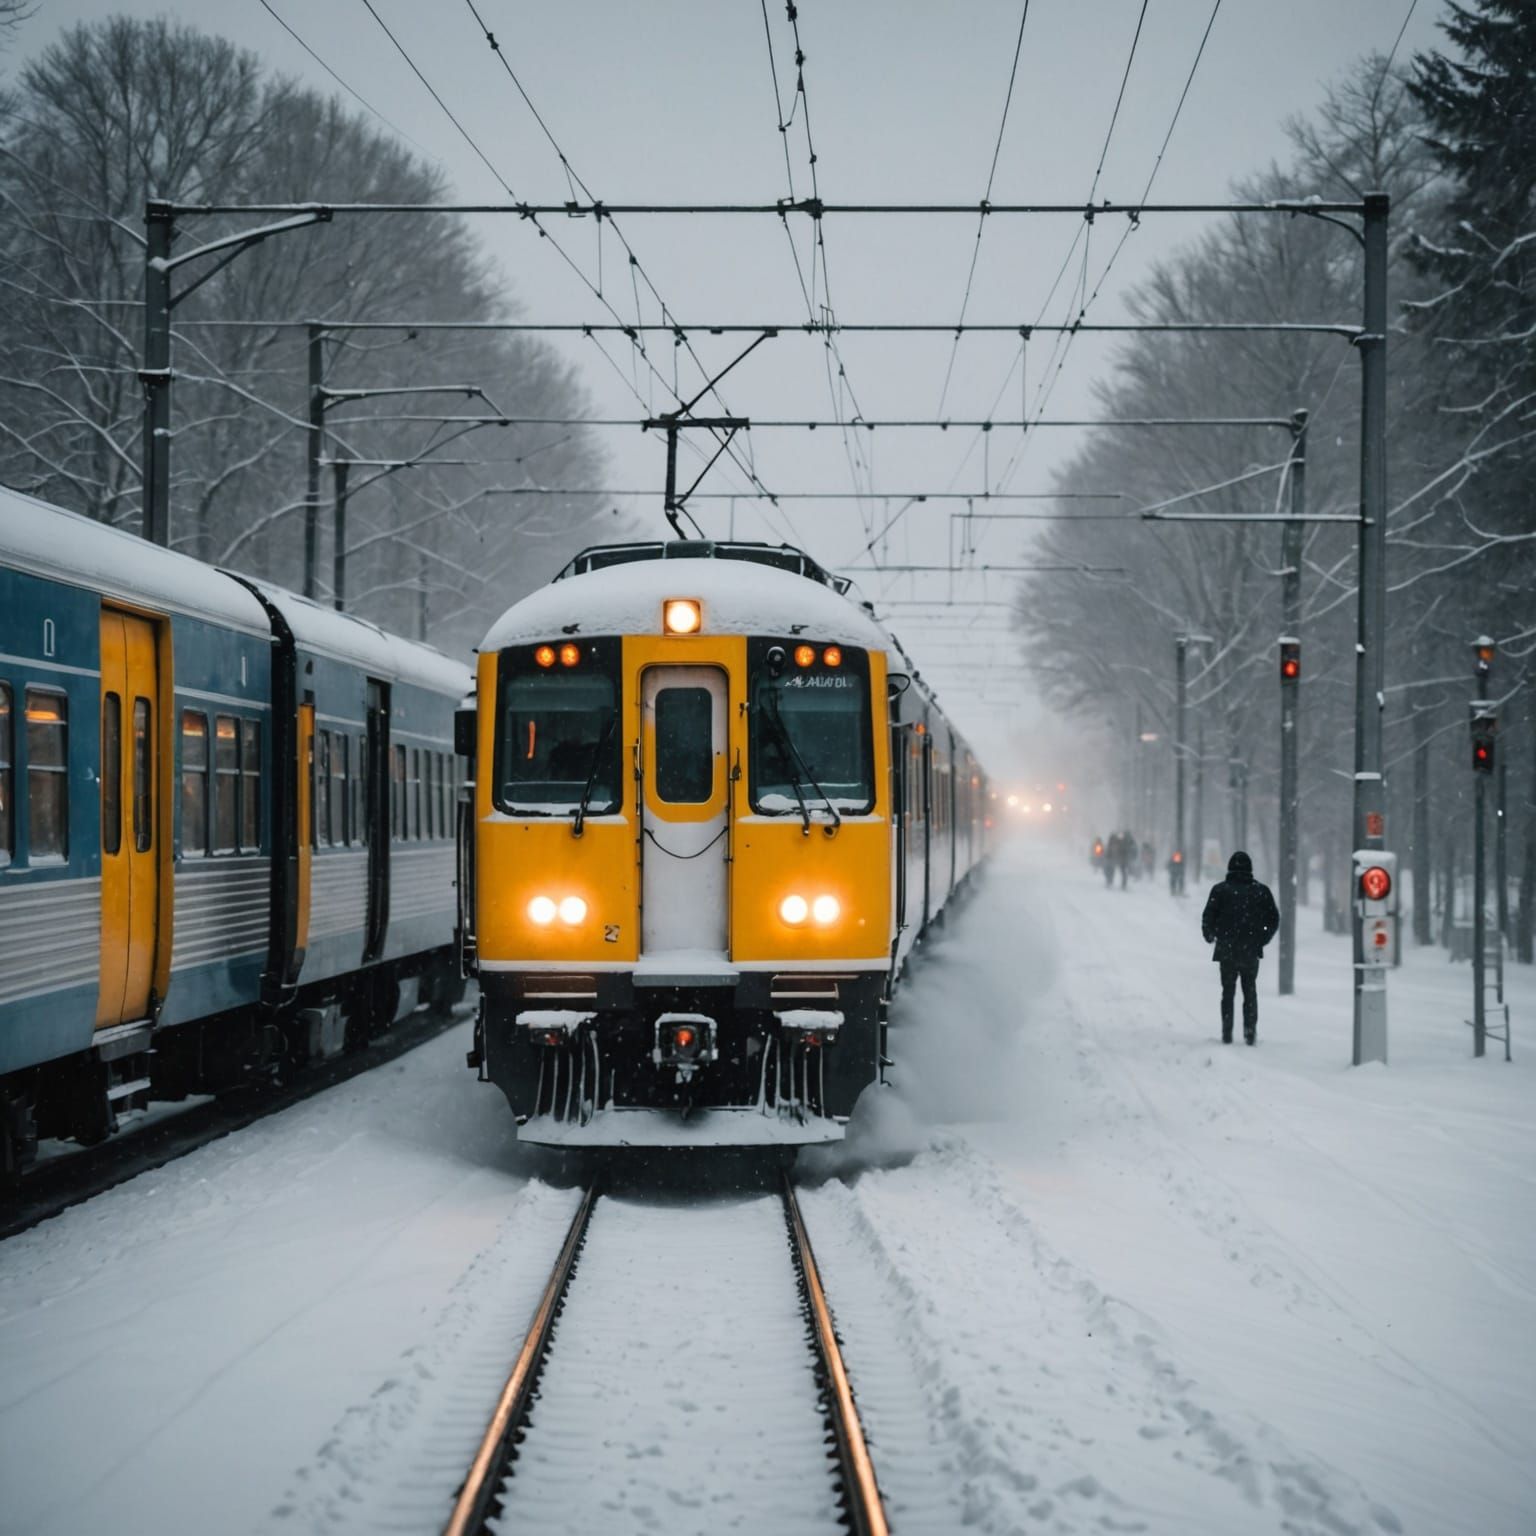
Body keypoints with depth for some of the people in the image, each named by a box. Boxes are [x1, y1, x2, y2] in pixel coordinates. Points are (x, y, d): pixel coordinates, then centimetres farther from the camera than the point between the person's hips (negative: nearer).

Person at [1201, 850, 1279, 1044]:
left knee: (1228, 991, 9)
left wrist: (1210, 937, 11)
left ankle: (1227, 1033, 5)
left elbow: (1208, 918, -7)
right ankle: (1250, 1032, 7)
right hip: (1252, 951, 1)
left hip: (1227, 950, -1)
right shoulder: (1261, 890, 0)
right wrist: (1262, 939, 15)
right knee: (1250, 991, 13)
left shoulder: (1220, 890, -5)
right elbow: (1274, 918, 2)